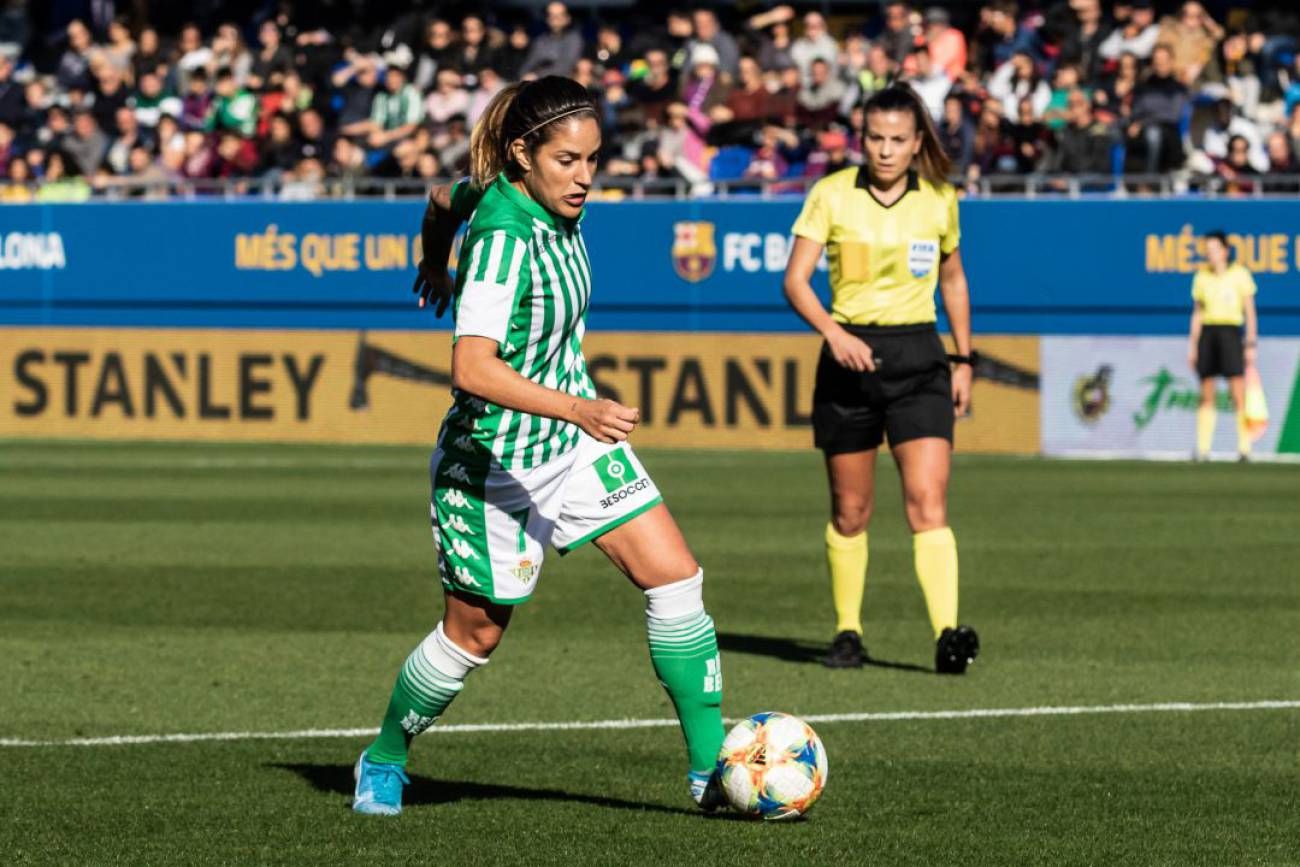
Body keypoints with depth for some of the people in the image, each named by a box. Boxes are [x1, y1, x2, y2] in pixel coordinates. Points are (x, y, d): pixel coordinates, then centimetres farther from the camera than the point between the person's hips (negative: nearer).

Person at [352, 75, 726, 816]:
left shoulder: (550, 204, -5)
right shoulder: (503, 235, -29)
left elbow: (444, 201, 17)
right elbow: (472, 370, -38)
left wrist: (439, 267, 36)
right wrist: (581, 411, -47)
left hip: (575, 444, 8)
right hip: (498, 460, -8)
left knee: (676, 576, -5)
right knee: (476, 633, 8)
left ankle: (711, 766, -1)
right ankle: (384, 761, 33)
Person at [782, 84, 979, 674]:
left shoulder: (940, 200, 3)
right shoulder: (831, 195, -3)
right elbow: (795, 280, -7)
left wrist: (964, 360, 15)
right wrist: (833, 332, -23)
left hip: (919, 358, 0)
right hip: (850, 355, 0)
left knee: (928, 503, -15)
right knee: (850, 512, 8)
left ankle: (948, 635, -25)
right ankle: (848, 633, 23)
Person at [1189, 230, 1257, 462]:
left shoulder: (1239, 274, 0)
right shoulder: (1201, 277, 10)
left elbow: (1250, 312, 1)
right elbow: (1197, 314, 15)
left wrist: (1251, 345, -5)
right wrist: (1192, 345, 10)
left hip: (1230, 333, -3)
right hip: (1207, 333, 3)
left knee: (1239, 395, -10)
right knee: (1206, 396, 2)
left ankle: (1244, 448, -8)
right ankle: (1202, 448, 4)